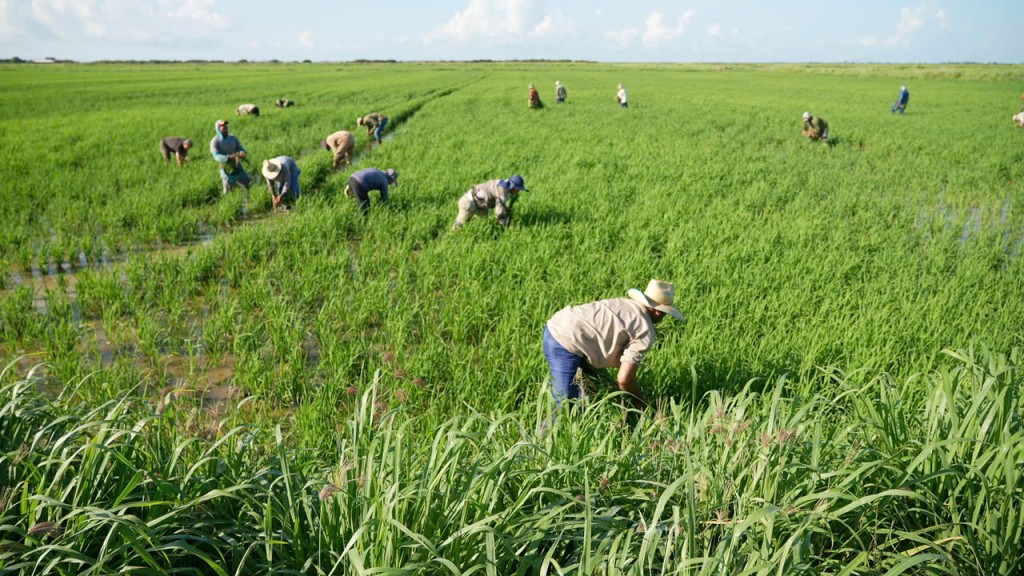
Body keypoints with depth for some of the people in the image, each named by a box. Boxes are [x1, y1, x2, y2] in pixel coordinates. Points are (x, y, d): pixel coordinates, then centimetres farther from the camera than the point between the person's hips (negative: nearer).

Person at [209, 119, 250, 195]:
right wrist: (229, 157, -40)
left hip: (238, 168, 4)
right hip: (227, 171, -4)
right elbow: (217, 156, -25)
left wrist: (242, 153, -28)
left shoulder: (233, 138, 0)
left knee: (248, 188, 11)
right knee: (227, 192, 8)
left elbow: (241, 149, -2)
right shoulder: (215, 142, -14)